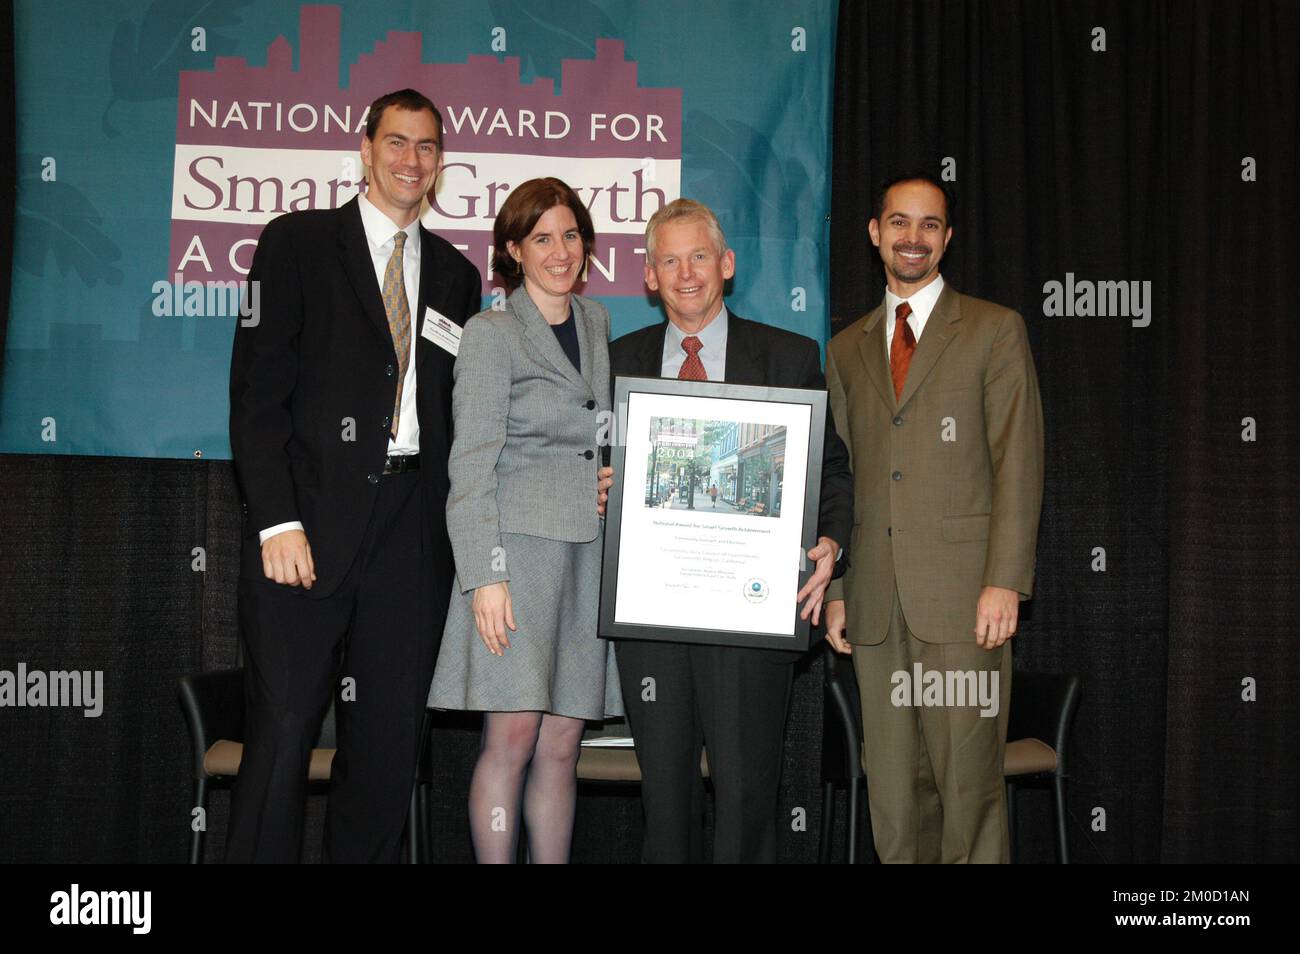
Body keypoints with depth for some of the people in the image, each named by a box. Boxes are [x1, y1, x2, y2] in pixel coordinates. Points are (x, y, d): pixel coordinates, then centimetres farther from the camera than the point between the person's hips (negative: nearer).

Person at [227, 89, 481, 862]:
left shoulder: (456, 274, 17)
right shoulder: (298, 242, 5)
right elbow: (258, 388, -3)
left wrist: (458, 527, 4)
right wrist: (276, 521, -13)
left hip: (413, 532, 4)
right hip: (311, 517, -4)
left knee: (391, 739, 7)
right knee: (283, 728, -5)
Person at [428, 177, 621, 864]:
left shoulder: (598, 324, 17)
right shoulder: (490, 335, -1)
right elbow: (472, 465, -7)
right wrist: (485, 574, -14)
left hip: (588, 551, 5)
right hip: (518, 546, -5)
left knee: (561, 744, 5)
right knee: (511, 737, -8)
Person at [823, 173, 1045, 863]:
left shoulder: (995, 331, 4)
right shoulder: (847, 349, 17)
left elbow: (1018, 463, -3)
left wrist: (1005, 580, -12)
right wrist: (834, 587, 10)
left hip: (962, 597, -4)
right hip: (875, 604, 4)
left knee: (968, 780, -3)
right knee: (893, 784, 6)